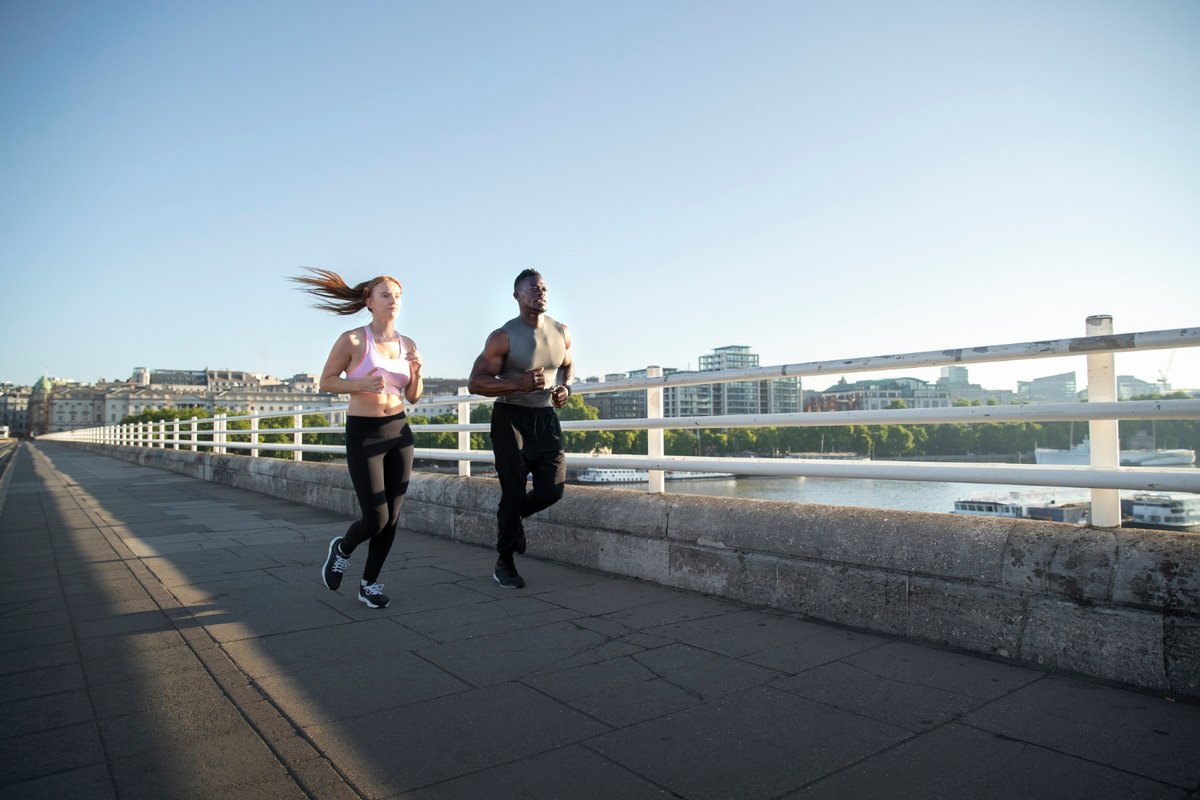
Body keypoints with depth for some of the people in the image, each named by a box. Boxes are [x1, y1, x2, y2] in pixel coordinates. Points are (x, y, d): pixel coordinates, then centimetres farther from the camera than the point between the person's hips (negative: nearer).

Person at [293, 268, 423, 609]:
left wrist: (417, 372, -8)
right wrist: (362, 384, -18)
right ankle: (342, 548, 27)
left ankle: (369, 583, 24)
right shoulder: (352, 340, -9)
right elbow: (326, 382, -1)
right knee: (376, 518, -7)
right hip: (363, 433, -5)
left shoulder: (407, 345, 5)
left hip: (399, 432, 5)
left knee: (392, 517, 5)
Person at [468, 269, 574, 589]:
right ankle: (504, 564, 19)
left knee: (552, 490, -2)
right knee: (514, 494, -2)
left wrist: (565, 387, 1)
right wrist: (519, 384, -26)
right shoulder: (503, 337, -11)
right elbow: (475, 382, -13)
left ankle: (512, 517, 32)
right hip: (511, 418, -5)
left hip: (546, 418, 5)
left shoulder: (561, 332, 5)